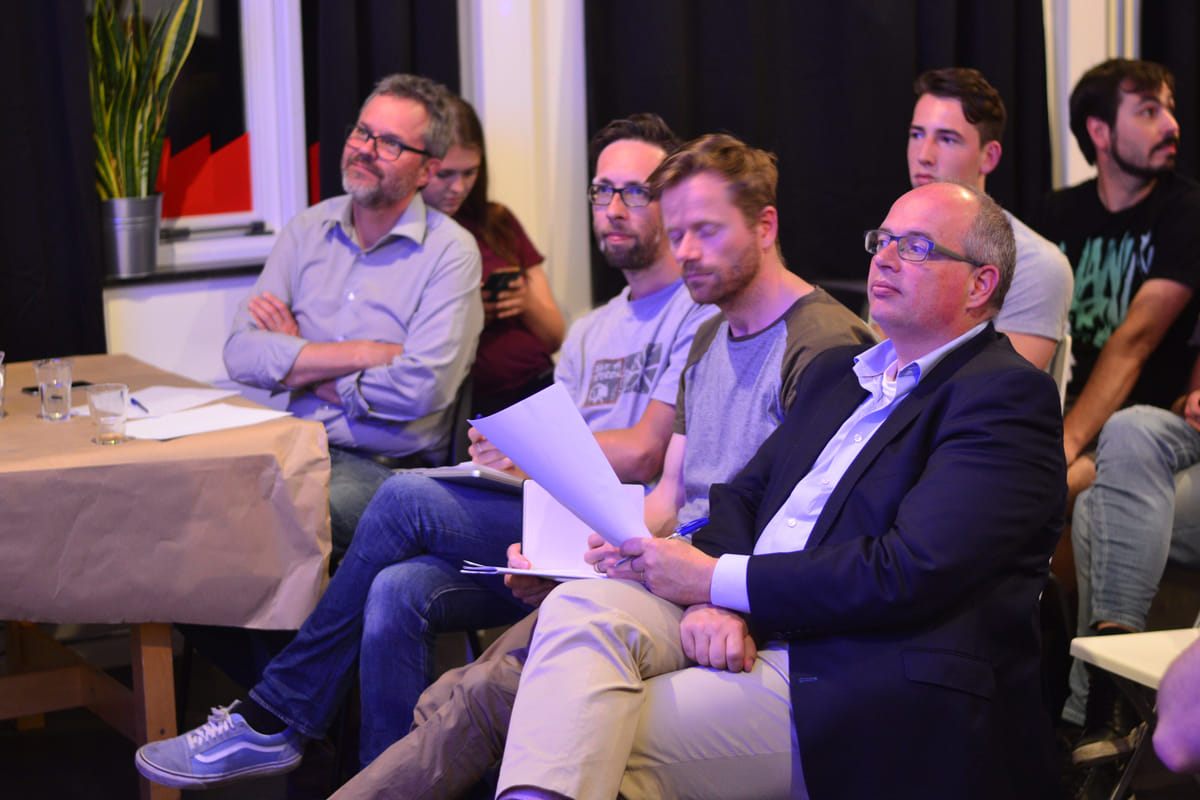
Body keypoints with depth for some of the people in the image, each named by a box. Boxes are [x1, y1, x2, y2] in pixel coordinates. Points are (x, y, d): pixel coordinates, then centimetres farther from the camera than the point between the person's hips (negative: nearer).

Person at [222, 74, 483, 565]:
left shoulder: (451, 252, -2)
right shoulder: (308, 229, 13)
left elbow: (423, 389, -15)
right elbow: (242, 354, 0)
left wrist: (301, 368, -4)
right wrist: (366, 354, -8)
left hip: (387, 468, -4)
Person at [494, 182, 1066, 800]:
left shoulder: (1010, 396, -6)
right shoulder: (836, 372, 23)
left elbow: (909, 574, -17)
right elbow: (742, 495, 17)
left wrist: (716, 580, -12)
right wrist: (714, 601, -8)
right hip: (747, 630, 7)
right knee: (582, 607, -21)